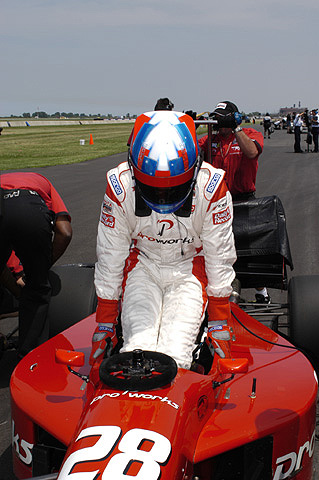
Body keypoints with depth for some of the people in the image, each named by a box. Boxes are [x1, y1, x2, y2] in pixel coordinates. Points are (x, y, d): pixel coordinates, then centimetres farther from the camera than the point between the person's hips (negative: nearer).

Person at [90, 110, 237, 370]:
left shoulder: (211, 187, -23)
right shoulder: (120, 186, -21)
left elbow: (219, 260, -11)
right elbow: (110, 259, -9)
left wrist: (220, 328, -7)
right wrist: (104, 327, -4)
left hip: (190, 267, 0)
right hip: (142, 265, 1)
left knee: (176, 355, -22)